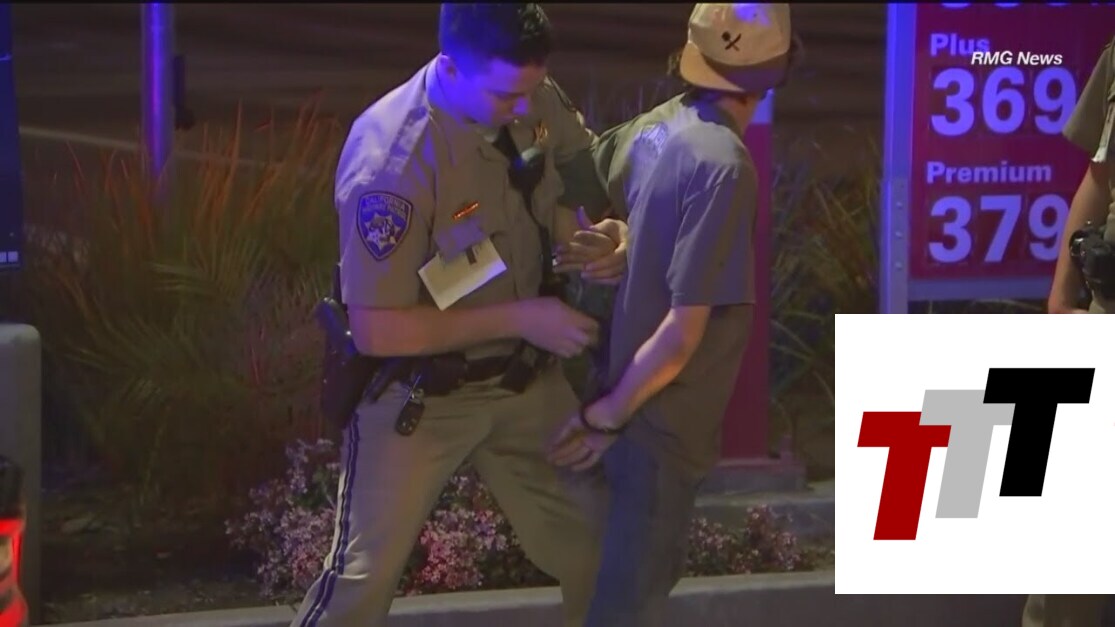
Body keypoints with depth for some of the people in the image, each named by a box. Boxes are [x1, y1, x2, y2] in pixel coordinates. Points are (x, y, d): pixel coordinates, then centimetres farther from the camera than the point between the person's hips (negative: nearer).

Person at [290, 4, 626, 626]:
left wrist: (595, 242, -16)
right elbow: (378, 331, -28)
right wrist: (520, 318, -25)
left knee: (596, 540, 15)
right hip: (416, 394, -6)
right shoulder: (392, 162, -32)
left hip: (524, 376, 6)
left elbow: (585, 177, 7)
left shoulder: (534, 98, -14)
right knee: (364, 576, 4)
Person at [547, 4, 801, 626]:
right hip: (656, 417, -8)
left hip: (626, 396, 8)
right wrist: (608, 416, -15)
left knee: (647, 574, 23)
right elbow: (682, 333, -25)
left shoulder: (650, 128, -1)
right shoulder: (724, 165, -24)